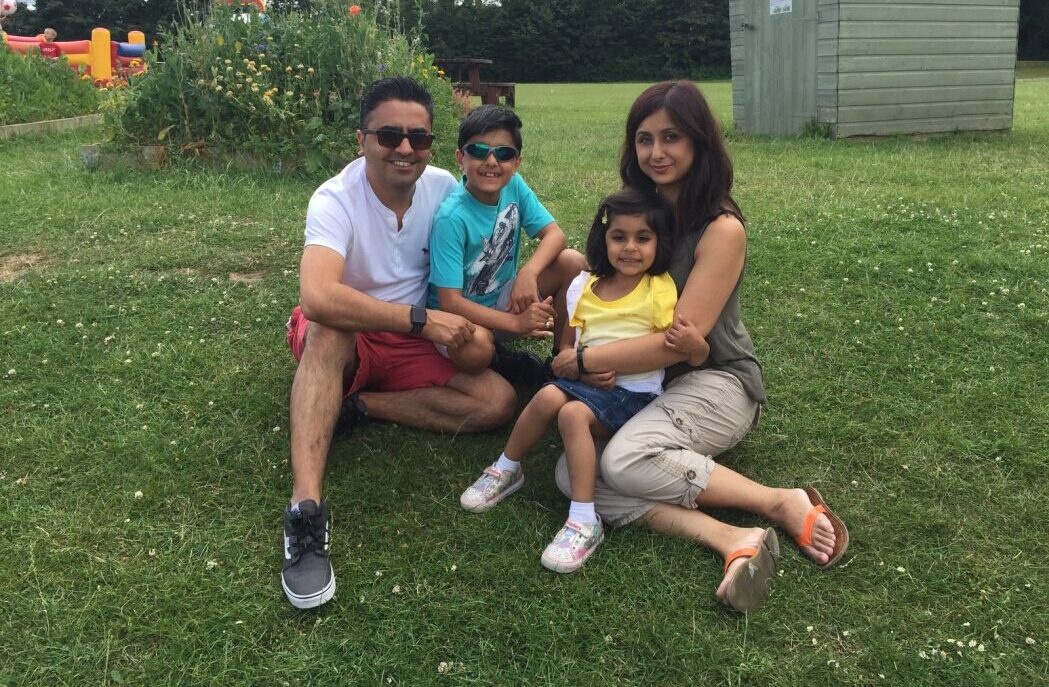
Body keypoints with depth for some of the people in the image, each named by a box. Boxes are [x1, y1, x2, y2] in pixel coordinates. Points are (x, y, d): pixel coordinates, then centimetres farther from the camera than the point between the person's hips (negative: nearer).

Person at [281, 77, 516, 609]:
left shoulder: (444, 188, -10)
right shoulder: (336, 200, -24)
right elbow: (317, 296, -41)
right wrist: (421, 319, -38)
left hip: (414, 344, 4)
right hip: (340, 342, -4)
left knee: (498, 401, -18)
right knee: (328, 330, -40)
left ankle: (358, 406, -13)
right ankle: (305, 506, -46)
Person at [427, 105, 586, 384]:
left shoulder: (514, 186, -8)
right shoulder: (451, 218, -25)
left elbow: (554, 234, -9)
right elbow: (450, 301, -27)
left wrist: (528, 272, -29)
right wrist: (516, 323, -33)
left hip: (502, 300, 6)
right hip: (461, 314, -6)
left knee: (573, 262, -13)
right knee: (475, 347, -41)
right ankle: (502, 363, -4)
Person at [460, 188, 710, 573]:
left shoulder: (661, 292, -9)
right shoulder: (584, 287, 5)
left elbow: (693, 356, -11)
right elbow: (567, 346, 14)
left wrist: (694, 343, -33)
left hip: (633, 394, -4)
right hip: (585, 380, 4)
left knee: (573, 413, -30)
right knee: (549, 396, -26)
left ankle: (584, 522, -27)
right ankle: (506, 470, -3)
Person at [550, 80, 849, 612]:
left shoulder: (721, 230, -16)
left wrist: (582, 361, -17)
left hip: (716, 380, -7)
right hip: (646, 384, 7)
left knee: (625, 460, -35)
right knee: (572, 472, -21)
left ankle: (783, 504, -18)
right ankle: (733, 540, -32)